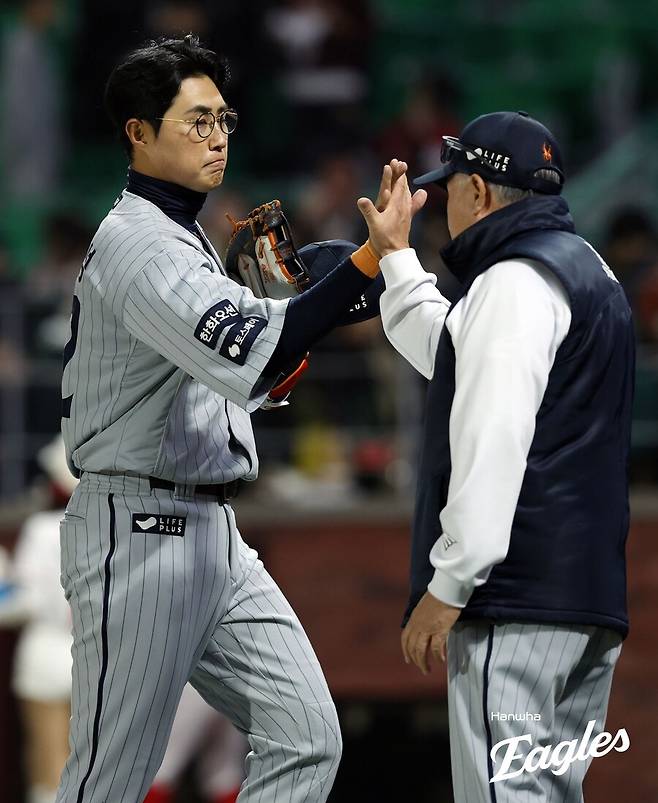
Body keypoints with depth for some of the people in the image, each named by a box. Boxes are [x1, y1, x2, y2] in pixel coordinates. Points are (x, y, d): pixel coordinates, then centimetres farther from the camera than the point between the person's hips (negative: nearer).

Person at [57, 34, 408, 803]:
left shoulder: (182, 241, 19)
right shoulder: (136, 242, -14)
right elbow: (248, 357, -30)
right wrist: (372, 256, -36)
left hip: (214, 536, 10)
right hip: (141, 533, -10)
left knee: (305, 739, -1)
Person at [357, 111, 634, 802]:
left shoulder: (515, 279, -9)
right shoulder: (587, 271, 22)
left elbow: (493, 440, -19)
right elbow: (449, 354, 37)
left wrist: (448, 585, -20)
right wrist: (396, 257, 42)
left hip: (519, 590, -10)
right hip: (590, 590, 10)